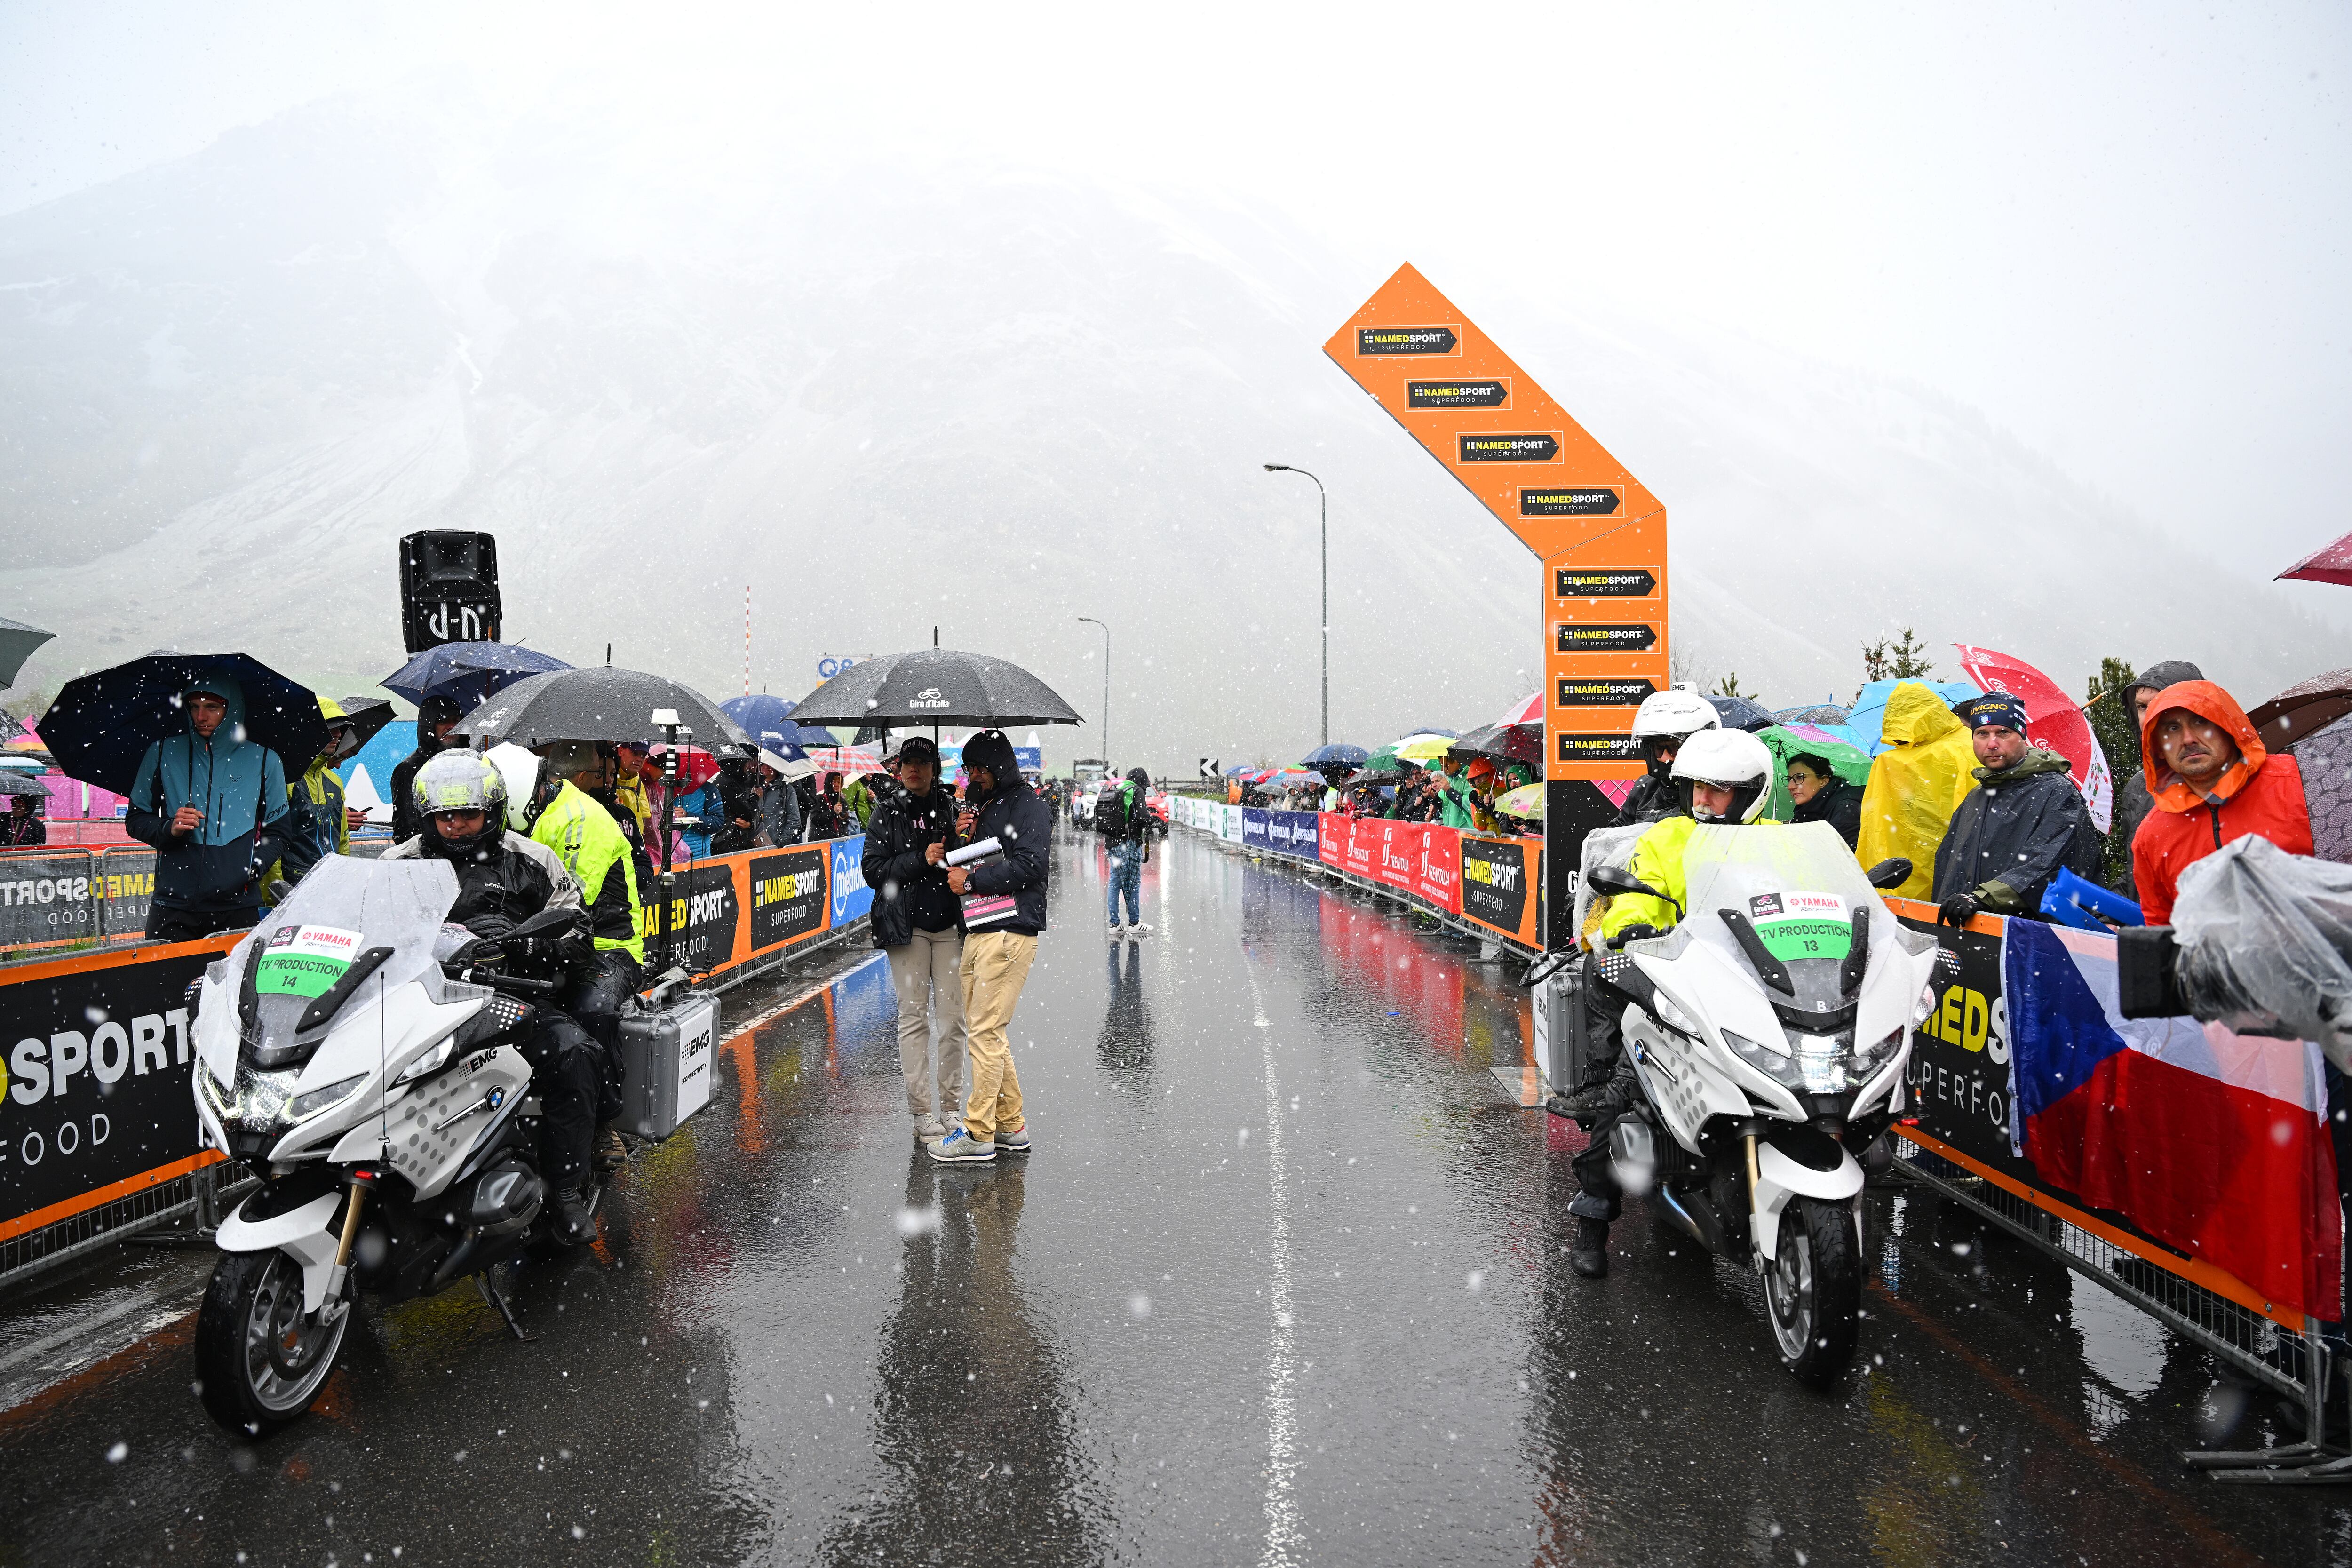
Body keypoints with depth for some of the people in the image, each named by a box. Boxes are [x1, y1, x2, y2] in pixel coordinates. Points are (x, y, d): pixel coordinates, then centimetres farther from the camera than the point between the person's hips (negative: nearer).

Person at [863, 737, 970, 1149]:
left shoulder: (949, 808, 9)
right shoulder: (887, 812, 2)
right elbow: (873, 870, -5)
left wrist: (962, 844, -5)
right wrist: (922, 859, -16)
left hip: (949, 925, 3)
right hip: (907, 927, -2)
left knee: (953, 1017, 2)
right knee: (914, 1017, -1)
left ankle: (952, 1108, 12)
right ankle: (923, 1114, 4)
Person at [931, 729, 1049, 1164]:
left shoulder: (1028, 806, -6)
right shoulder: (980, 807, 22)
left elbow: (1030, 865, -18)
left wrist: (972, 880, -14)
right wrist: (960, 839, 7)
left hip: (1009, 932, -9)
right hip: (977, 931, 9)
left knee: (985, 1031, -8)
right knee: (984, 1029, 12)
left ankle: (979, 1134, -3)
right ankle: (1011, 1125, 21)